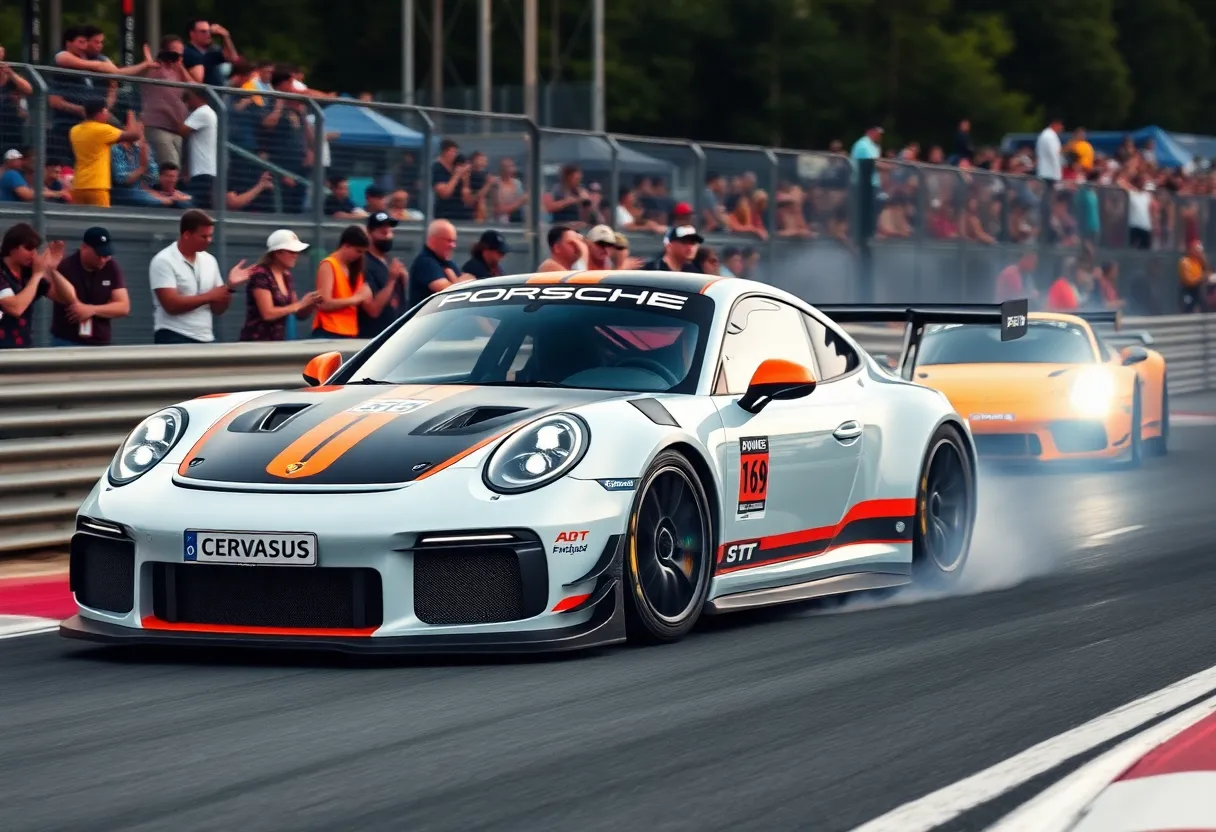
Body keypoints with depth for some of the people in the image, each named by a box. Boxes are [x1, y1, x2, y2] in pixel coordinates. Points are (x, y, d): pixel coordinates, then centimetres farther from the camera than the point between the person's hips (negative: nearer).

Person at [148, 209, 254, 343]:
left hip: (205, 340, 6)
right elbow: (171, 305, -18)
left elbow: (218, 309, 14)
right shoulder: (164, 261, -7)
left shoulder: (209, 261, 12)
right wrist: (209, 296, -11)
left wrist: (230, 286, -5)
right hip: (174, 340, -6)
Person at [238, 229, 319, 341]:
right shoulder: (260, 275, -12)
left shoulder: (286, 276, 12)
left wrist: (311, 303, -5)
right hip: (257, 342, -8)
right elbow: (267, 313, -20)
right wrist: (300, 304, -15)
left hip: (278, 341, 8)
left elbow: (300, 315, 16)